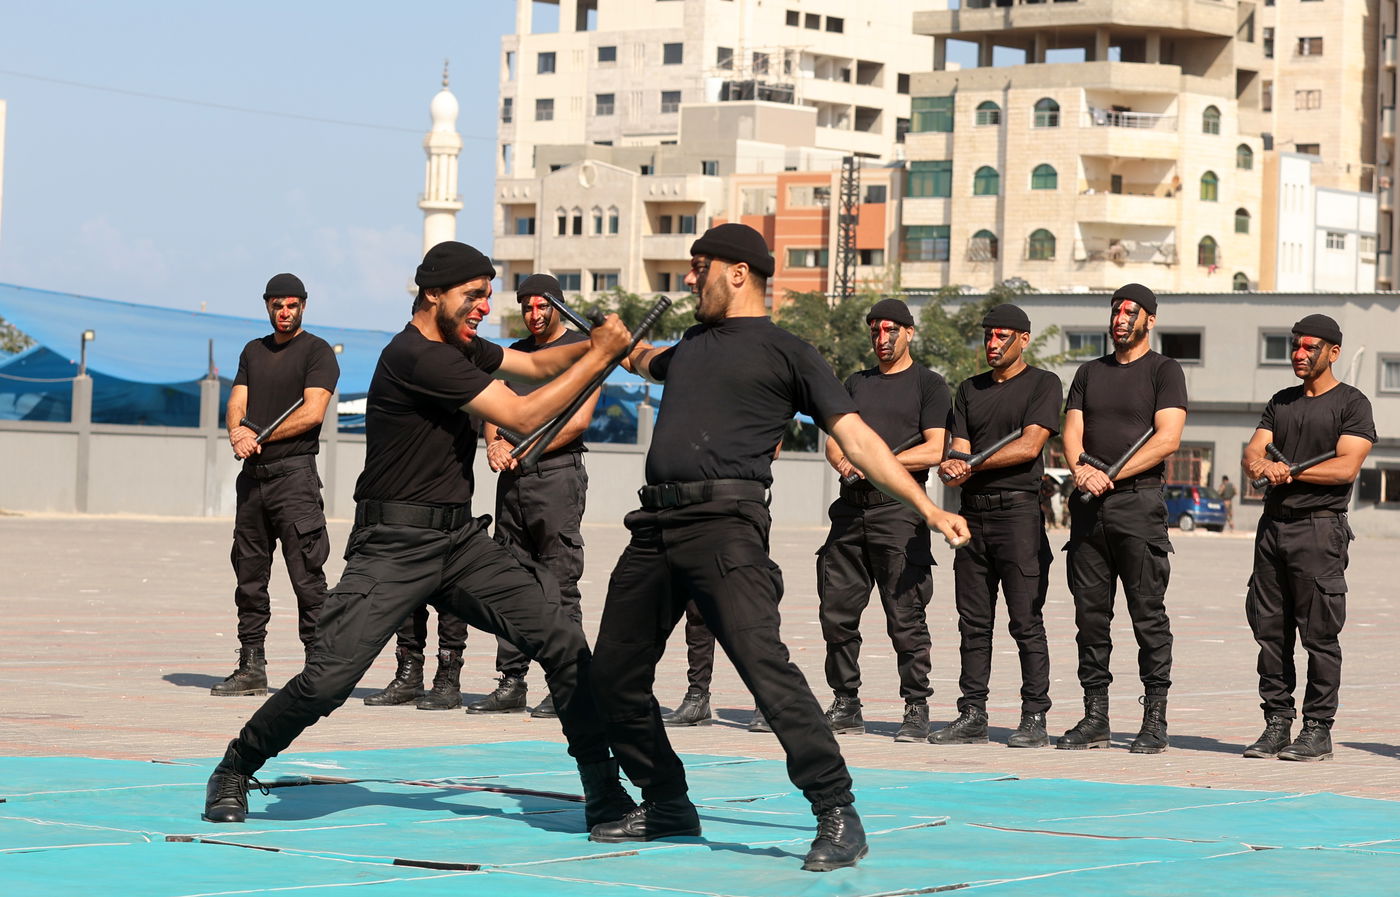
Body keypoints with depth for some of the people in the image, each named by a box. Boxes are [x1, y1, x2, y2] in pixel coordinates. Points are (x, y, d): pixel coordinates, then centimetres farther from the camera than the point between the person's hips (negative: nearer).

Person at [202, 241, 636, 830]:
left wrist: (589, 346, 2)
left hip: (462, 539, 8)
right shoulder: (415, 356, -17)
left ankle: (605, 796, -1)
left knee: (565, 644, -6)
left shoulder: (459, 347, 13)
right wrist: (599, 355, -12)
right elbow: (524, 416, -18)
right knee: (329, 678, -15)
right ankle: (234, 773, 10)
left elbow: (535, 364, 23)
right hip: (394, 545, -8)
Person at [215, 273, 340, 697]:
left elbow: (312, 412, -11)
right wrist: (238, 433, -10)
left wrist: (258, 436, -10)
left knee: (306, 575, -10)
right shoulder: (254, 351, 20)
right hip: (254, 473, 7)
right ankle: (251, 667, 13)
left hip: (294, 471, -7)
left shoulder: (317, 352, 0)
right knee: (249, 572, 8)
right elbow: (236, 404, 13)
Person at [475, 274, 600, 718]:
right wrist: (494, 444, -5)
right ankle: (511, 684, 9)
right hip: (512, 479, 7)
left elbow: (578, 419, -9)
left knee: (560, 585, -8)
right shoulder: (515, 352, 21)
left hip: (557, 474, -7)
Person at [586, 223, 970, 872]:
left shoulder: (786, 352, 6)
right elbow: (646, 363, 54)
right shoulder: (692, 346, 27)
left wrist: (927, 507, -7)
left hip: (723, 524, -8)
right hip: (656, 524, 8)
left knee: (764, 664, -21)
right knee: (615, 674, 8)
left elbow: (855, 438, 0)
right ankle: (666, 805, 23)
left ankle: (837, 814, -19)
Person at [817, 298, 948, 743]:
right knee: (836, 612, 3)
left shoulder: (928, 385, 5)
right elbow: (834, 438, 15)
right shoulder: (856, 383, 22)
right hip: (851, 506, 5)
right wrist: (846, 464, -8)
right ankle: (845, 707, 12)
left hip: (900, 509, -5)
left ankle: (917, 710, -3)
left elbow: (933, 451, -5)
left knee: (905, 618, -8)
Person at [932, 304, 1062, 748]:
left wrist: (972, 464, -11)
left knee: (1026, 621, -7)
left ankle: (1034, 719, -5)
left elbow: (1029, 446, -10)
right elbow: (958, 447, 12)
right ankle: (972, 716, 8)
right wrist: (951, 465, -12)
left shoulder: (1043, 384, 2)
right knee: (973, 622, 5)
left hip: (1018, 510, -6)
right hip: (973, 512, 6)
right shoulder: (970, 389, 19)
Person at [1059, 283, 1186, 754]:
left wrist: (1112, 476, -13)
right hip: (1089, 504, 5)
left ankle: (1155, 721, -4)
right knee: (1090, 613, 4)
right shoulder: (1090, 372, 19)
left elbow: (1167, 439, -8)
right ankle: (1095, 718, 9)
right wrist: (1082, 471, -11)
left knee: (1148, 614, -6)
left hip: (1139, 501, -5)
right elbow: (1072, 431, 10)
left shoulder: (1164, 371, 3)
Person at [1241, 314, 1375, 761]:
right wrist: (1260, 464, -13)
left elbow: (1346, 467, -11)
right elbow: (1254, 450, 10)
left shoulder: (1351, 403, 0)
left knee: (1319, 632, -7)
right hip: (1274, 523, 6)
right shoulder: (1281, 402, 20)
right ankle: (1277, 723, 9)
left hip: (1320, 527, -6)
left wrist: (1289, 471, -11)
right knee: (1270, 628, 4)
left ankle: (1318, 729, -4)